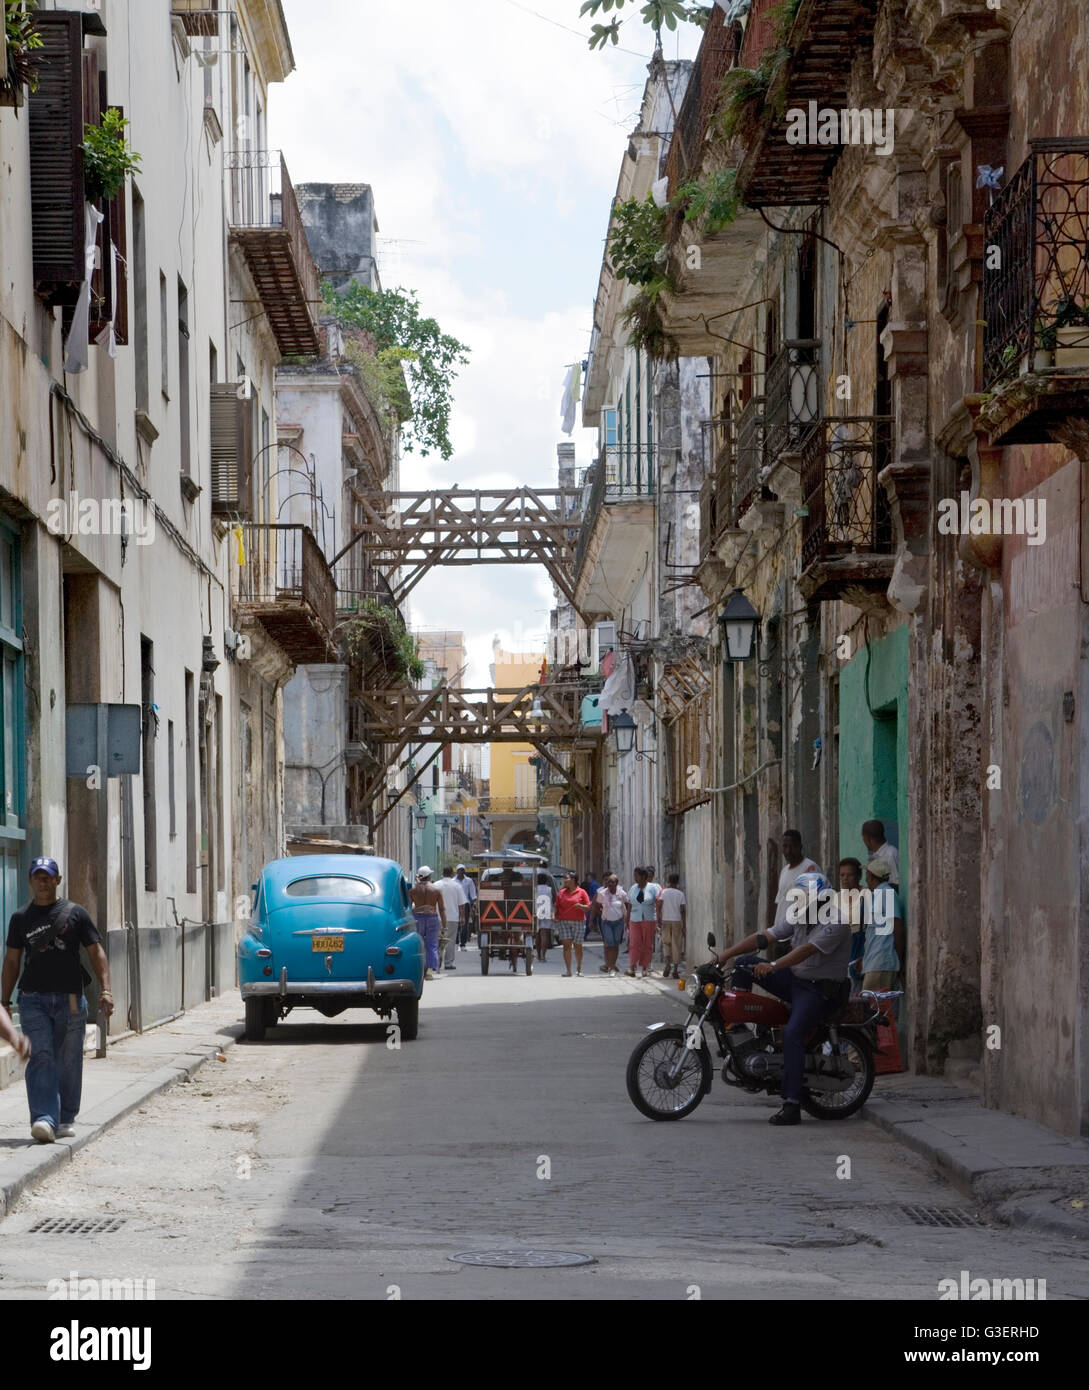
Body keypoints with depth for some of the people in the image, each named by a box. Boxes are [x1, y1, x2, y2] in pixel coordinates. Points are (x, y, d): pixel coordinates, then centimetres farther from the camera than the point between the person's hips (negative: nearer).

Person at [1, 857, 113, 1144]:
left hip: (70, 999, 0)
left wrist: (105, 989, -8)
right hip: (33, 999, 0)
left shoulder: (76, 913, 7)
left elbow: (96, 953, 4)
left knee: (69, 1062, 5)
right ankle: (44, 1120, -21)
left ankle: (66, 1119, 17)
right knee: (41, 1057, -12)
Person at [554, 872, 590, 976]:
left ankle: (579, 968, 25)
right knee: (566, 945, -8)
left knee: (577, 946, 6)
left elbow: (588, 907, 1)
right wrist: (554, 916, -4)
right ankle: (567, 971, -10)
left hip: (578, 922, -2)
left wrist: (580, 906, -18)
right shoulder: (561, 892, 12)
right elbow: (557, 906, 13)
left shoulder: (582, 892, 2)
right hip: (563, 921, 2)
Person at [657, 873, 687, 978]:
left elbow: (659, 905, -10)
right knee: (676, 945, 3)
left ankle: (667, 963, -11)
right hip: (677, 921, 0)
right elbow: (683, 910, -3)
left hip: (665, 921, 0)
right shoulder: (680, 894, 1)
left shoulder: (664, 892, 1)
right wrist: (684, 925, 0)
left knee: (666, 943, 13)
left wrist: (659, 919, -4)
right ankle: (675, 970, 0)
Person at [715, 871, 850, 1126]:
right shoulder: (799, 918, 9)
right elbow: (765, 937, 2)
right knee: (745, 963, -1)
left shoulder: (834, 923, -18)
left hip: (820, 989, -9)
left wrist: (773, 966, -44)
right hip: (795, 980, 9)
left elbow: (807, 950, -32)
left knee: (792, 1034, -28)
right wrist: (726, 954, -8)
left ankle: (791, 1106, -30)